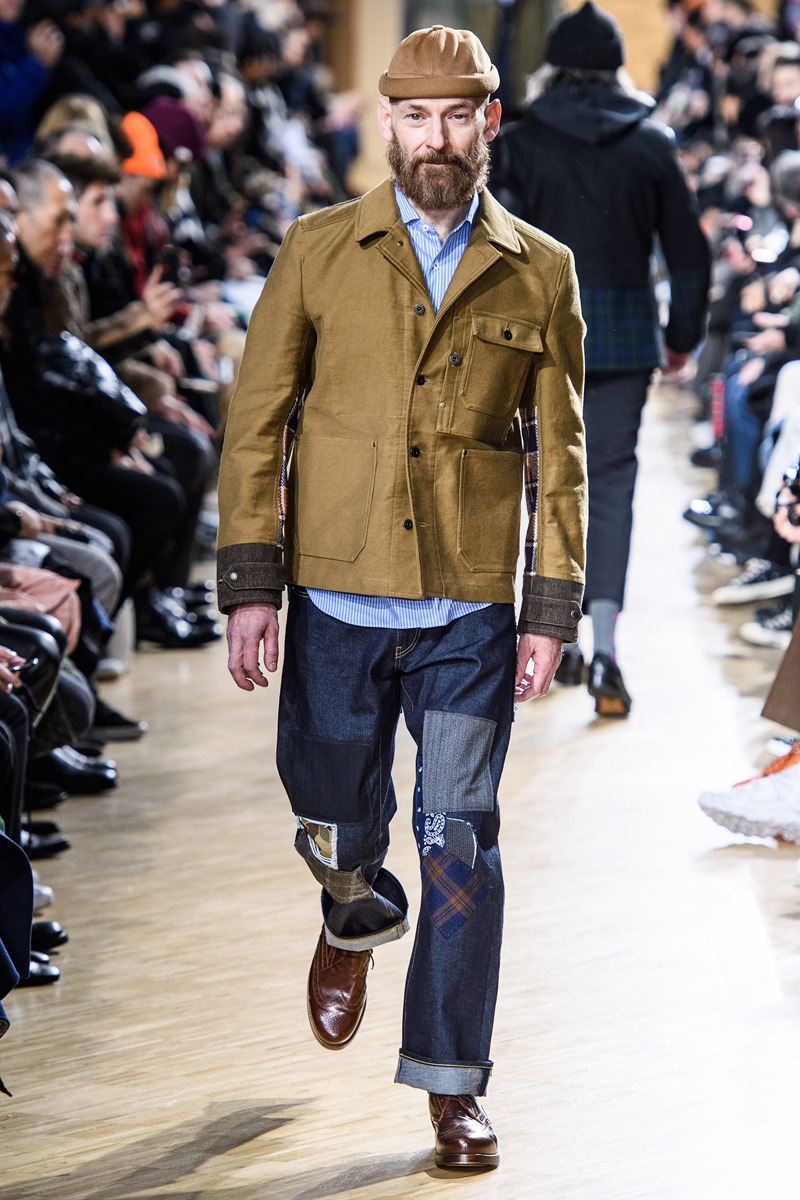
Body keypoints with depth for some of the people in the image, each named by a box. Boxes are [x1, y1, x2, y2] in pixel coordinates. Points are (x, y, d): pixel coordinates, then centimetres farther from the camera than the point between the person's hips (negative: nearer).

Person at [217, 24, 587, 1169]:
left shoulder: (540, 273, 4)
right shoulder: (319, 251, 2)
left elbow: (560, 453, 5)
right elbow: (256, 422, 2)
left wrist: (554, 612, -1)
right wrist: (249, 585, -5)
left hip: (470, 612, 0)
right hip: (335, 602, 1)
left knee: (460, 844, -1)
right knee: (333, 825, 11)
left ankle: (452, 1081, 10)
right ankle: (356, 922, 46)